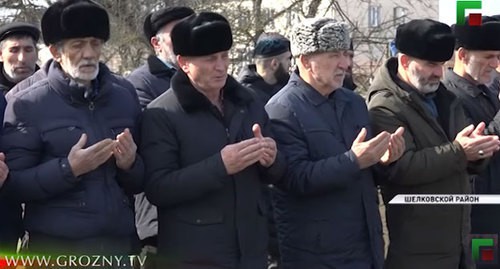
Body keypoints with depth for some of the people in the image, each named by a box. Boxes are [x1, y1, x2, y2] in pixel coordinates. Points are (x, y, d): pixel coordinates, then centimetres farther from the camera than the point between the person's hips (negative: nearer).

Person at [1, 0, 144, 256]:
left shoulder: (125, 94, 4)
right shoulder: (27, 105, -4)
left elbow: (140, 183, 9)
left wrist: (130, 164, -11)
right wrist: (68, 169, -18)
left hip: (121, 243, 3)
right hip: (58, 247, -3)